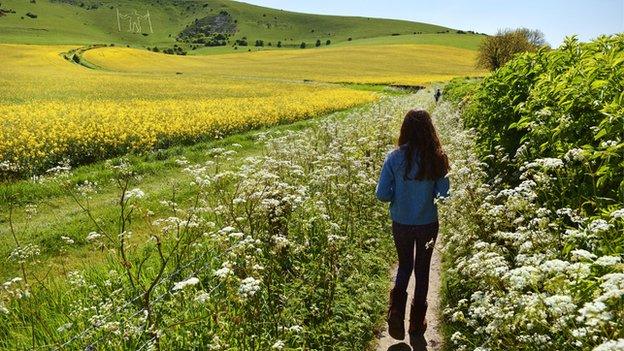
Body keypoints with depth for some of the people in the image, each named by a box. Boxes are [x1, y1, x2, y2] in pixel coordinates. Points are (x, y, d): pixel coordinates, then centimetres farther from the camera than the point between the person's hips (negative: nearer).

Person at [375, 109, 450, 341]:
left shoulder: (395, 158, -15)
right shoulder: (437, 158, -13)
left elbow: (382, 195, -13)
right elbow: (443, 194, -7)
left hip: (401, 224, 0)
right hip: (428, 224, 0)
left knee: (404, 266, 24)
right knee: (422, 270, 19)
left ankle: (397, 306, -1)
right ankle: (417, 325, 29)